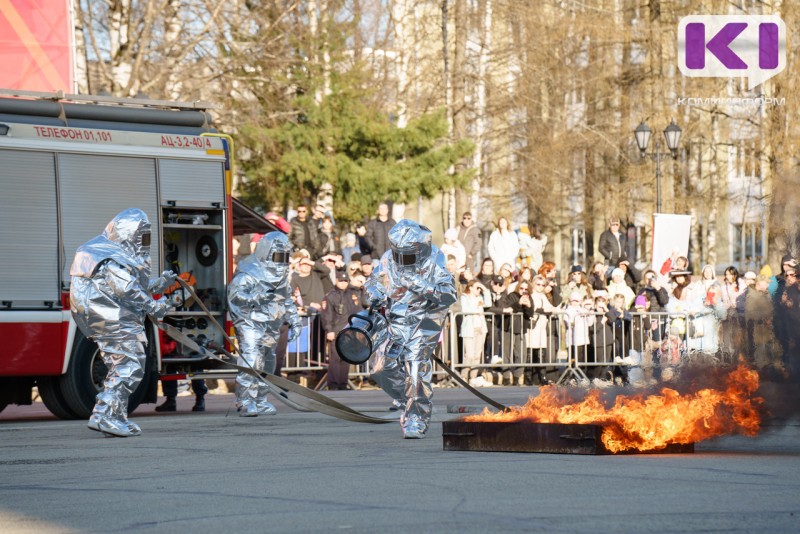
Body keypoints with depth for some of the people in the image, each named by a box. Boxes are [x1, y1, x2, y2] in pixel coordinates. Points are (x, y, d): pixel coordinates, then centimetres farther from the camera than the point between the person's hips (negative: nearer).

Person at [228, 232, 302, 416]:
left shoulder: (282, 275, 15)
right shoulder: (248, 273, -12)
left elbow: (287, 300, 27)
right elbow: (234, 295, -22)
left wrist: (294, 321, 23)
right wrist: (257, 297, -33)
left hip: (271, 325, 8)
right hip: (250, 323, -8)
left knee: (267, 363, 10)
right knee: (251, 359, -20)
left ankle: (260, 401, 21)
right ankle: (245, 402, -22)